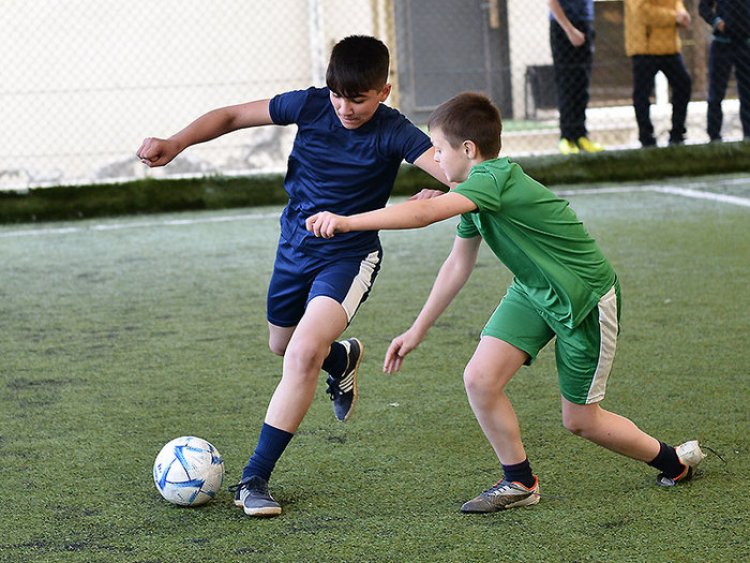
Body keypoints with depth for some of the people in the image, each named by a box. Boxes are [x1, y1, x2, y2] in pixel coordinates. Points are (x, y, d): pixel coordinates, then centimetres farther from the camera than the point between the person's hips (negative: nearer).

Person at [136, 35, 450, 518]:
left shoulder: (392, 132, -20)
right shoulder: (310, 105, -11)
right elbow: (232, 116, -3)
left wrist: (435, 195, -56)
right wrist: (175, 145, -17)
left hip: (350, 255, -5)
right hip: (296, 245, 5)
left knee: (304, 353, -24)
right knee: (283, 346, 25)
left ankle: (254, 479, -16)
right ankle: (343, 359, 62)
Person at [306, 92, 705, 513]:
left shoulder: (495, 178, -30)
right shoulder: (474, 193, -1)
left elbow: (423, 214, -44)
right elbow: (458, 266, 9)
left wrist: (348, 221, -45)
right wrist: (418, 331, 12)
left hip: (586, 297, -8)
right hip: (533, 291, 8)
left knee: (580, 420, 4)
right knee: (480, 379, -11)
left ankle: (674, 461, 28)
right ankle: (520, 482, 8)